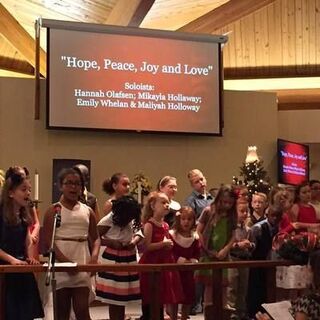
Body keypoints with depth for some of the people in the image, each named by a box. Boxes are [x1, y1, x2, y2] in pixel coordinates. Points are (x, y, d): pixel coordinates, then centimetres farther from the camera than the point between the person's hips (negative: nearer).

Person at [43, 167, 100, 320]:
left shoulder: (87, 211, 10)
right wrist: (66, 261, -17)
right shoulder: (54, 210, -1)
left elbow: (95, 238, 13)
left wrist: (94, 255, -8)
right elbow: (48, 240, -8)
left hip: (82, 263, 2)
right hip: (60, 263, -2)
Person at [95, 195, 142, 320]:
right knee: (113, 298, 1)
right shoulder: (108, 220, -16)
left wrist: (134, 242, -9)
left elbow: (138, 233, 12)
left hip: (129, 259, 5)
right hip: (112, 260, -5)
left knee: (123, 296, 12)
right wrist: (111, 242, -24)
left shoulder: (131, 220, 0)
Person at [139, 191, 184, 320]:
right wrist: (163, 243, -20)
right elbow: (146, 247, -21)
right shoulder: (149, 224, -13)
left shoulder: (166, 225, 10)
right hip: (151, 264, -8)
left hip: (164, 263, 8)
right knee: (149, 301, -1)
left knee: (161, 297, 13)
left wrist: (169, 244, 5)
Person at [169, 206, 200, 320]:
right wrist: (181, 260, -21)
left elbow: (197, 253, 7)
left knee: (189, 296, 12)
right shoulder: (172, 234, -11)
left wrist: (193, 261, -12)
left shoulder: (195, 237, 4)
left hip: (189, 271, 5)